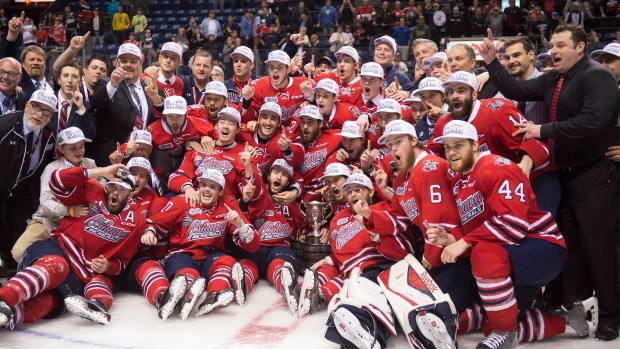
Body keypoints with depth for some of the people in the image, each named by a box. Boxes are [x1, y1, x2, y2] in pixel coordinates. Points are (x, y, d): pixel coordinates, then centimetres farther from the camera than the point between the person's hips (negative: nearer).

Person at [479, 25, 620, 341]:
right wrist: (491, 63, 0)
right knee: (571, 242, 15)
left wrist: (544, 130, -24)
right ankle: (574, 303, 28)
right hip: (565, 172, 8)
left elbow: (594, 120, -27)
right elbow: (517, 91, 10)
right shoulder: (552, 80, 10)